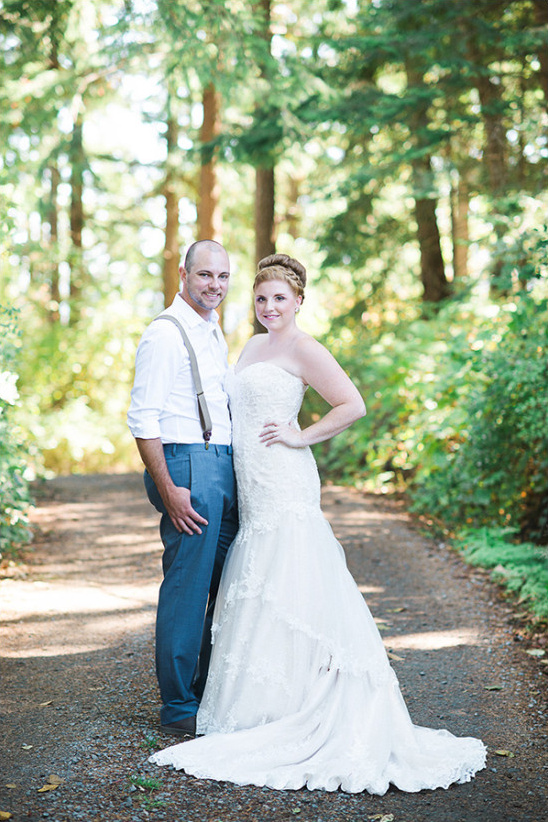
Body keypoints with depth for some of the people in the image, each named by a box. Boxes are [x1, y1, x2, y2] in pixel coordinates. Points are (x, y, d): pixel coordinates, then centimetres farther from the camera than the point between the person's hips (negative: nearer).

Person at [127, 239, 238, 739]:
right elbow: (142, 419, -15)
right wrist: (169, 490, -20)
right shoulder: (165, 334, -9)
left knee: (226, 587, 12)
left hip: (224, 467, 9)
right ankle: (179, 708, 7)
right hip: (186, 465, -9)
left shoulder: (213, 332, 18)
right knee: (187, 588, -5)